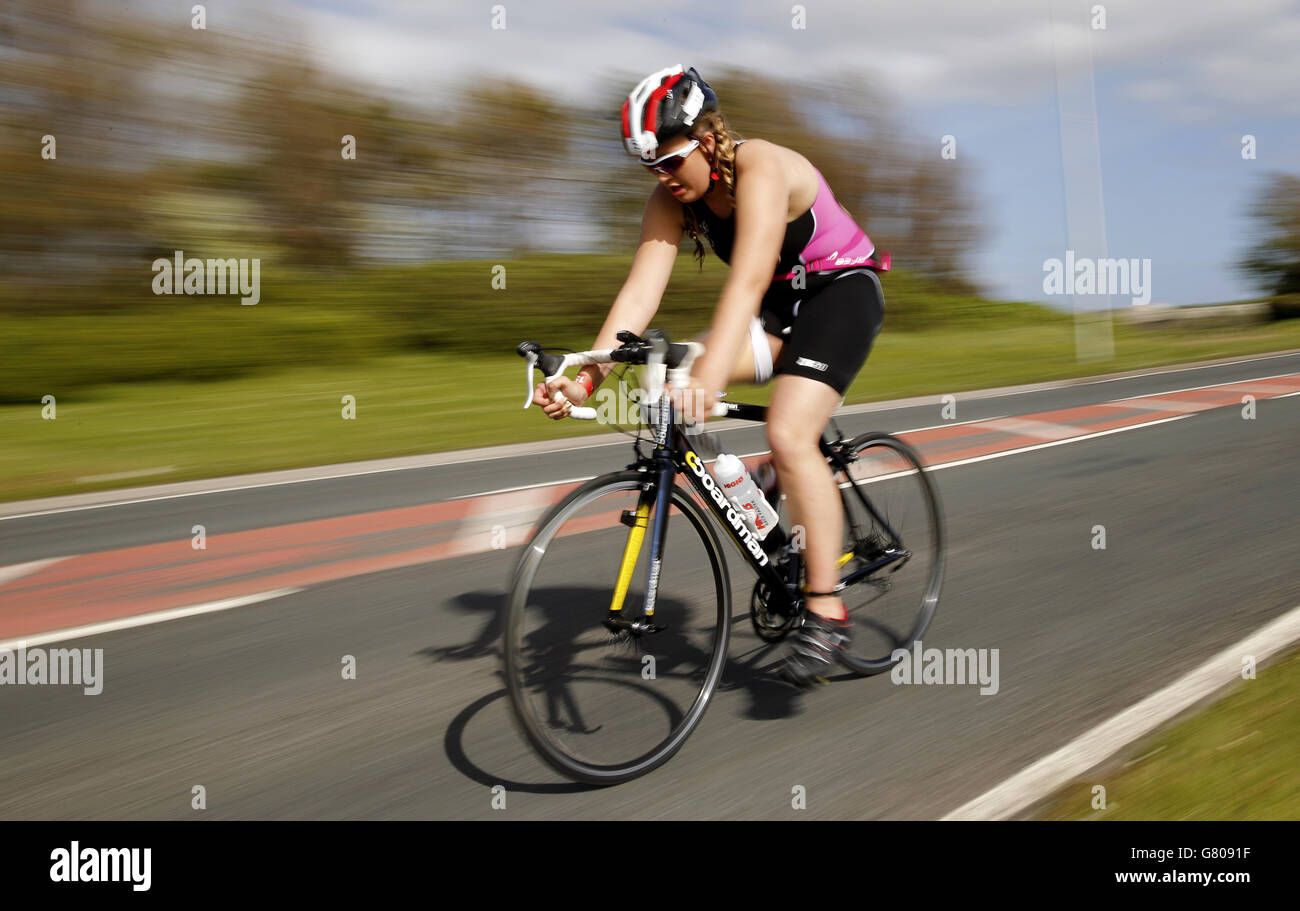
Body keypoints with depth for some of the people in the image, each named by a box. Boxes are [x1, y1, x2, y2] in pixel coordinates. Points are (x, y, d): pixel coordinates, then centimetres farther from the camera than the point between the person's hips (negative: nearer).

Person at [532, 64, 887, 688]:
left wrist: (707, 377, -55)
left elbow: (747, 283, -42)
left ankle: (826, 612, -16)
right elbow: (640, 289, -18)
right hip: (778, 306, 7)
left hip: (841, 291, -6)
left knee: (788, 437, -25)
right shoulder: (672, 200, -8)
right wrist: (585, 378, -30)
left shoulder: (761, 170, -28)